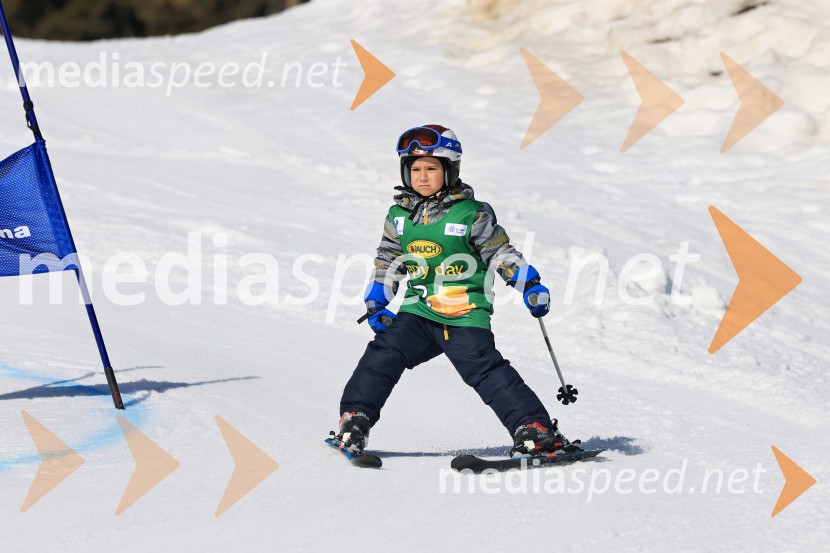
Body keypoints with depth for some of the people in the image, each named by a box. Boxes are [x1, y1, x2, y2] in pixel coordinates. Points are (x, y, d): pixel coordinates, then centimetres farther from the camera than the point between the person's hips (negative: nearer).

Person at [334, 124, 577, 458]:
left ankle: (536, 429, -13)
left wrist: (530, 285, -8)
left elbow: (501, 254, 3)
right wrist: (376, 304, 9)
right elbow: (386, 263, 19)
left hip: (465, 315, -4)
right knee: (383, 353, -13)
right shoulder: (399, 216, 10)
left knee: (487, 371, -14)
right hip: (418, 312, 4)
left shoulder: (472, 215, -2)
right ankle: (355, 418, -3)